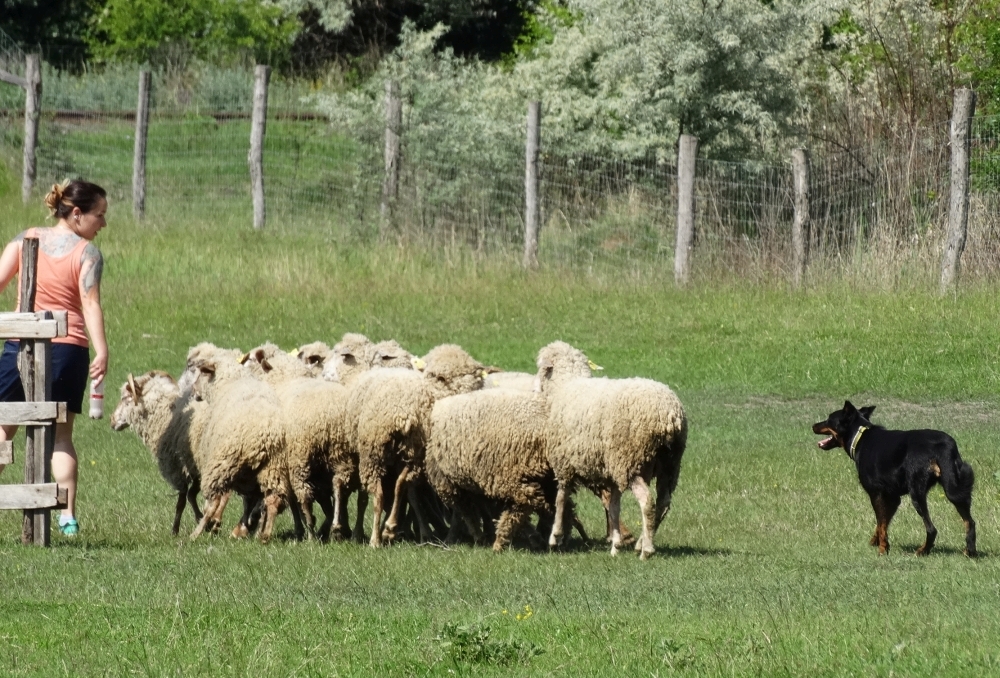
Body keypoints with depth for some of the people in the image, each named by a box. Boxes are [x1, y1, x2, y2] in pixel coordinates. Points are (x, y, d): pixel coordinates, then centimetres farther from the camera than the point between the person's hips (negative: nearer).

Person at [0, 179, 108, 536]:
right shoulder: (88, 254, -5)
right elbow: (90, 305, -15)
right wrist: (101, 352, -21)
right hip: (68, 348, -1)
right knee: (60, 435, 8)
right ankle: (68, 516, 3)